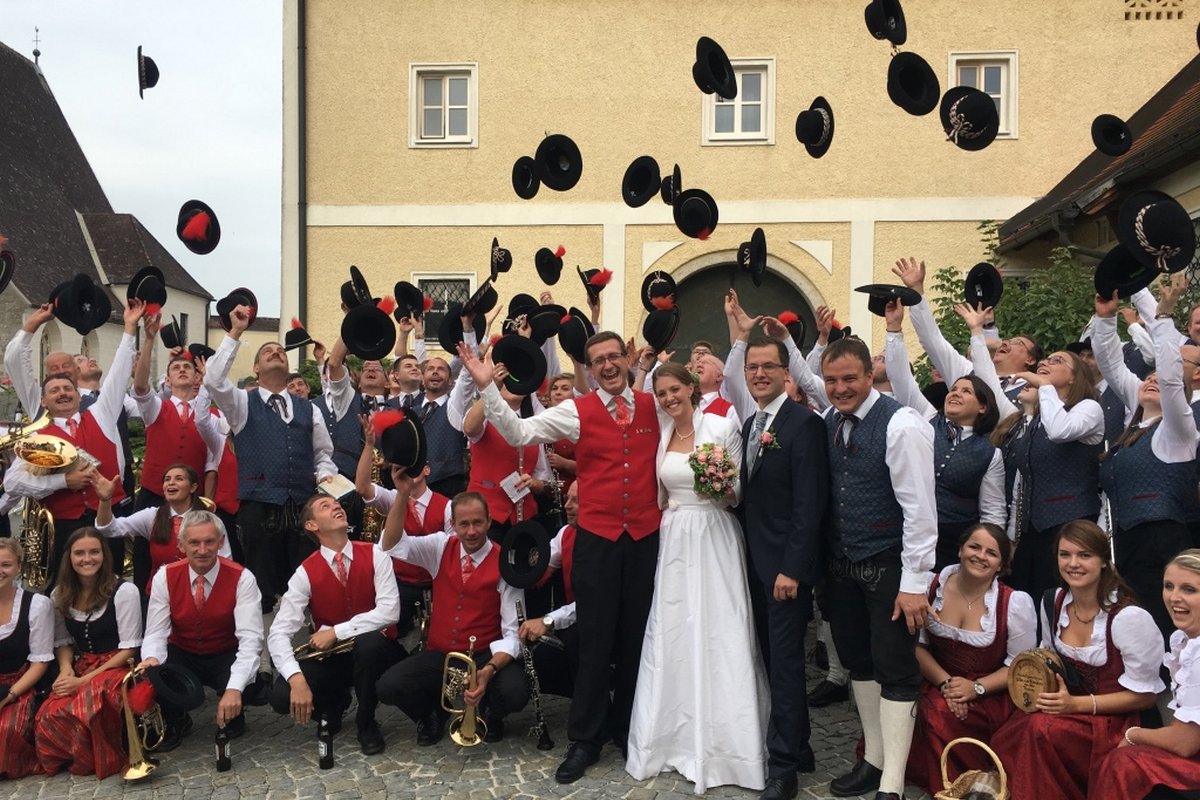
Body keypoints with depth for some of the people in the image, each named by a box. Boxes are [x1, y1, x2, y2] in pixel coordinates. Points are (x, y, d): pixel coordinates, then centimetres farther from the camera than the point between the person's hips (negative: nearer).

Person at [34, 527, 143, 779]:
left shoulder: (124, 592, -9)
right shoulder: (60, 595, 7)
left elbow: (129, 648, -10)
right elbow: (63, 641, 15)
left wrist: (86, 680, -15)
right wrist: (66, 669, -7)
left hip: (117, 666, -4)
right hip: (80, 668, 4)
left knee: (91, 707, -36)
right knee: (49, 715, -27)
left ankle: (104, 761, -8)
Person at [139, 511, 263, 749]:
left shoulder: (241, 579, -19)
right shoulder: (164, 578, -10)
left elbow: (251, 639, -27)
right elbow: (156, 633, -12)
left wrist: (234, 689, -41)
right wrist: (151, 658, -37)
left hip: (226, 658, -2)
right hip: (181, 655, 3)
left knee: (247, 683, -34)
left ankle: (232, 717, 6)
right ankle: (175, 722, 7)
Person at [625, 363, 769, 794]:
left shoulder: (722, 427, -6)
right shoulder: (661, 436, 10)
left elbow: (740, 491, -5)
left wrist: (724, 489, -23)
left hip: (714, 538, -5)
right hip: (674, 541, 5)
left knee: (716, 634, -2)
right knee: (671, 634, 7)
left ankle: (721, 742, 12)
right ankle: (679, 737, 21)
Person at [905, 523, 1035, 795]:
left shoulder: (1016, 603, -10)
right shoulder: (933, 586, -4)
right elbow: (917, 644, 0)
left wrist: (976, 688, -16)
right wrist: (944, 682, -15)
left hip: (990, 695, -2)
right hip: (936, 683, 2)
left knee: (938, 714, -31)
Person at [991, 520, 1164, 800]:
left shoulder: (1128, 617, -17)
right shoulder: (1052, 602, 3)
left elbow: (1144, 695, -9)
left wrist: (1076, 703, -18)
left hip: (1114, 720, -5)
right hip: (1067, 709, 5)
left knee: (1040, 729, -34)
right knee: (1003, 740, -26)